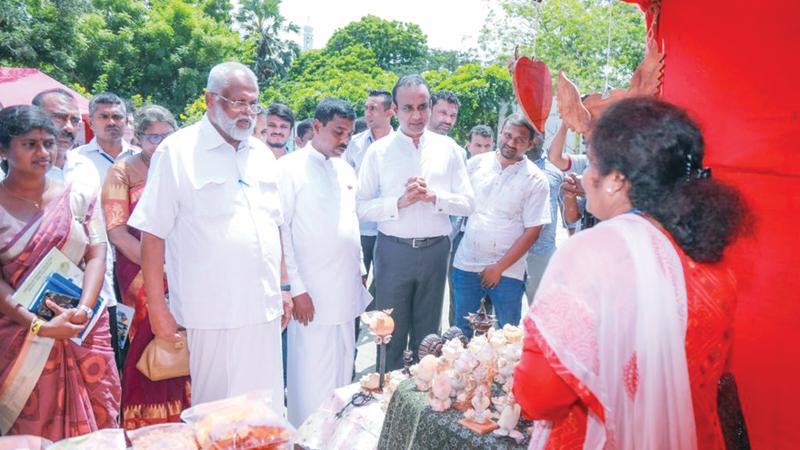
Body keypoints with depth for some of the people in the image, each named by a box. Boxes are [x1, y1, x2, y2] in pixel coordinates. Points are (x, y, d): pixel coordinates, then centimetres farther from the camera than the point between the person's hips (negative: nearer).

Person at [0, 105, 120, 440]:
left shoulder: (80, 198, 6)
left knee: (89, 423, 6)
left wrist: (83, 309, -17)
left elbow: (97, 255, -2)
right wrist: (39, 326, -18)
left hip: (83, 334, 2)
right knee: (28, 430, 5)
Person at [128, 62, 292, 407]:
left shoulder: (261, 154, 12)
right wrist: (157, 307, -9)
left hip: (264, 309, 5)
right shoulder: (176, 151, -5)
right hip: (212, 313, -5)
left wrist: (283, 288, 15)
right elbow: (153, 234, -7)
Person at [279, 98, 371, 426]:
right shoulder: (291, 168, -7)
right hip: (312, 295, -6)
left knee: (342, 375, 15)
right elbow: (280, 231, -10)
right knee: (312, 380, -1)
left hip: (347, 292, 7)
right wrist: (296, 288, -14)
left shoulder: (346, 171, 13)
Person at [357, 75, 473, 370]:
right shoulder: (379, 151, -2)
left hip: (436, 249, 2)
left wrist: (433, 196, -14)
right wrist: (400, 202, -19)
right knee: (391, 333, 9)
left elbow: (466, 203, 1)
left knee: (427, 332, 15)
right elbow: (362, 207, -7)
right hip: (393, 250, -2)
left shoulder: (448, 149, 3)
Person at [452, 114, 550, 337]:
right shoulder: (476, 163, 3)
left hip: (508, 270, -2)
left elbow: (532, 230, -6)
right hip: (466, 263, 2)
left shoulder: (535, 179, -5)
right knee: (462, 331, 12)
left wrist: (499, 268, -8)